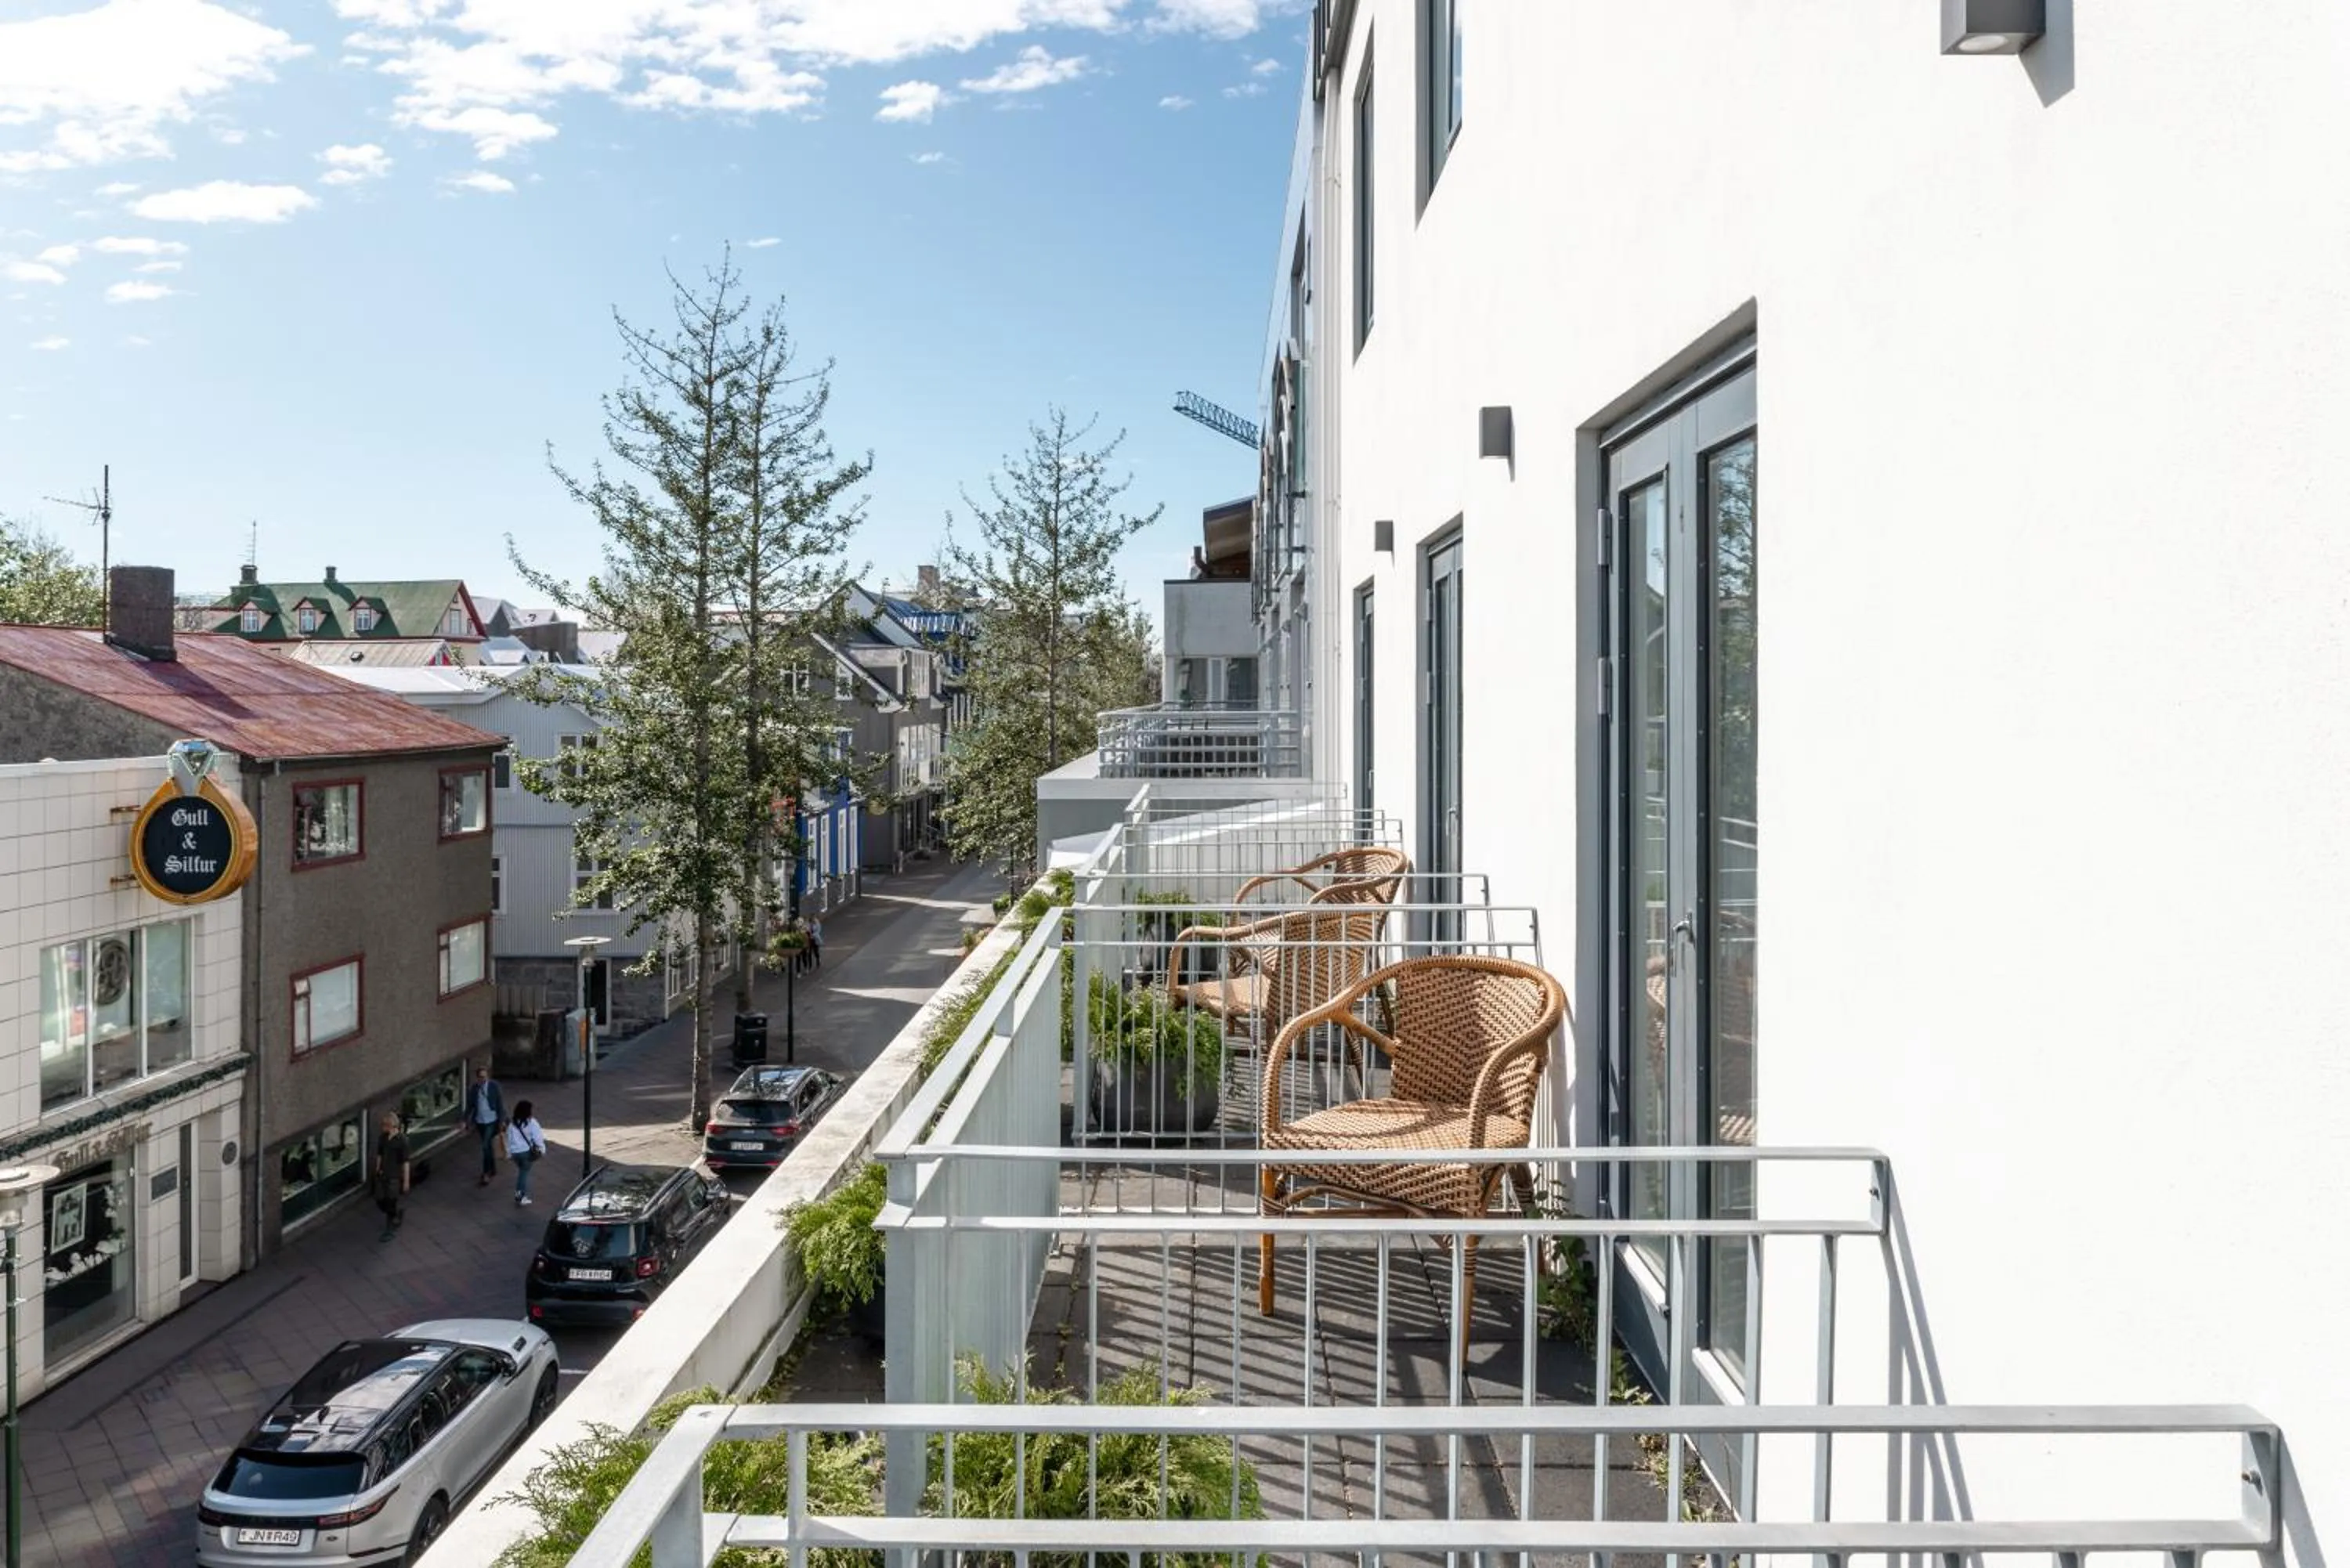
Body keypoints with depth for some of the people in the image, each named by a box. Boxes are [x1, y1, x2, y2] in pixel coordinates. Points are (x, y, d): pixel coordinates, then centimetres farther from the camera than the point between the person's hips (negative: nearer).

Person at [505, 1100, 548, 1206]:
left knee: (521, 1171, 23)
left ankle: (518, 1193, 20)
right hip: (527, 1152, -4)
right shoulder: (531, 1122, -11)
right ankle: (522, 1198, 5)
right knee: (525, 1172, 5)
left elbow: (509, 1139, 8)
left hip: (515, 1152, 4)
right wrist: (542, 1150, -2)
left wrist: (509, 1153, 18)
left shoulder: (512, 1124, 2)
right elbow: (538, 1137, -11)